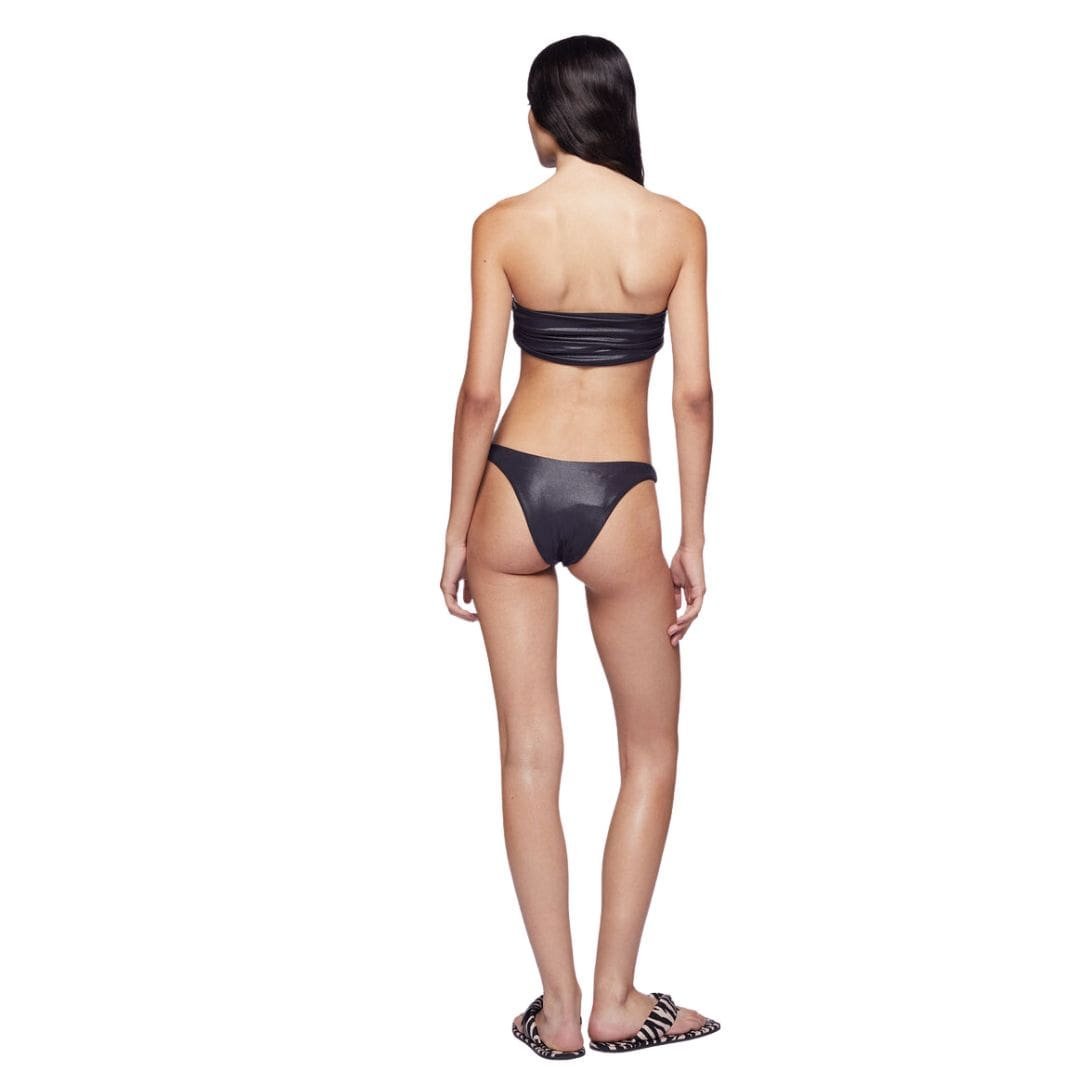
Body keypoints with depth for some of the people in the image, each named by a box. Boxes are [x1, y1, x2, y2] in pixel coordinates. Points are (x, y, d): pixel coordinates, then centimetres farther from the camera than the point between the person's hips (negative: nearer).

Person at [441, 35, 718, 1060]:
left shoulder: (501, 227, -4)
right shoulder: (677, 226, -4)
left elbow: (479, 391, -5)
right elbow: (693, 393, -5)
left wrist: (457, 528, 5)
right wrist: (694, 540, 4)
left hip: (513, 491, 1)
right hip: (615, 503, -1)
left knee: (529, 756, 9)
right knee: (651, 753, 16)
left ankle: (559, 1010, 17)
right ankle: (615, 1001, 18)